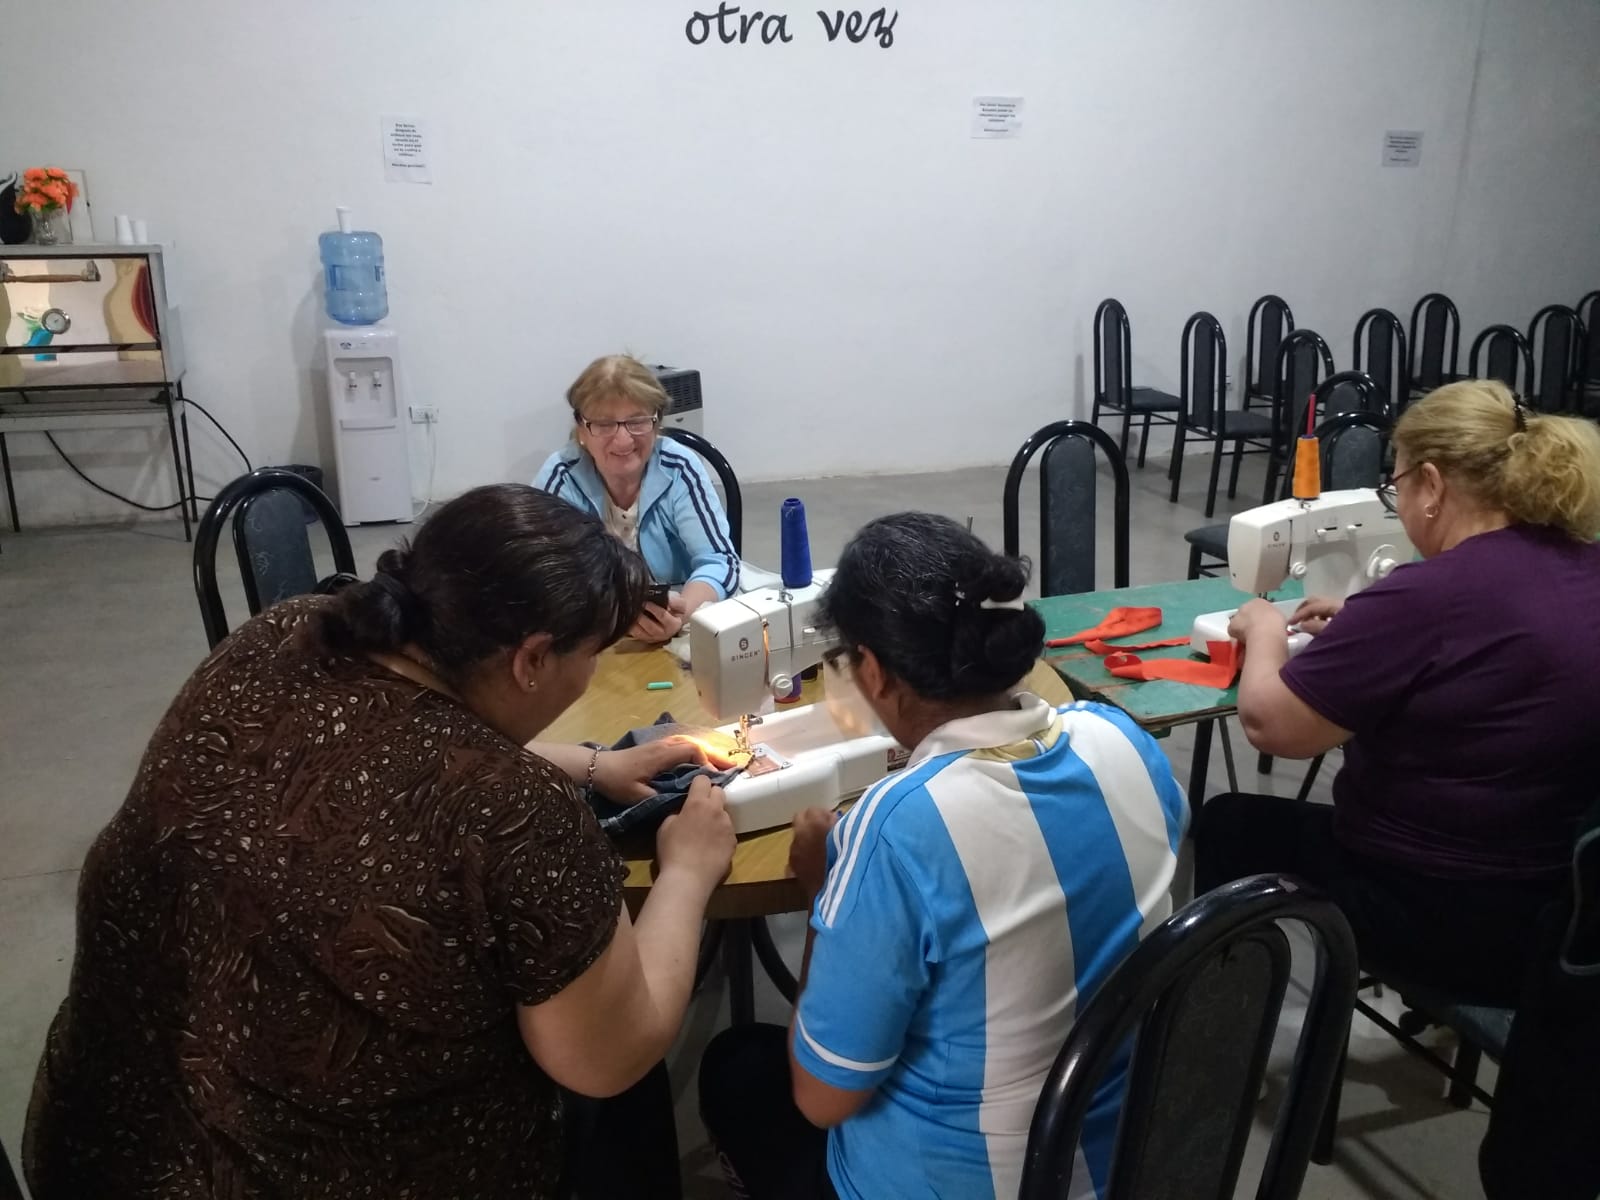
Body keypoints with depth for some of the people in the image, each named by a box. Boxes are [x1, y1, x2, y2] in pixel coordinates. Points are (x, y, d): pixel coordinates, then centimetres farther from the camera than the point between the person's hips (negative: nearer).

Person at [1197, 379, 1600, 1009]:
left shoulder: (1430, 593, -26)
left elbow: (1267, 723, -19)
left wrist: (1265, 631, -1)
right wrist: (1362, 627, 12)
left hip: (1450, 920, -8)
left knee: (1226, 825, 14)